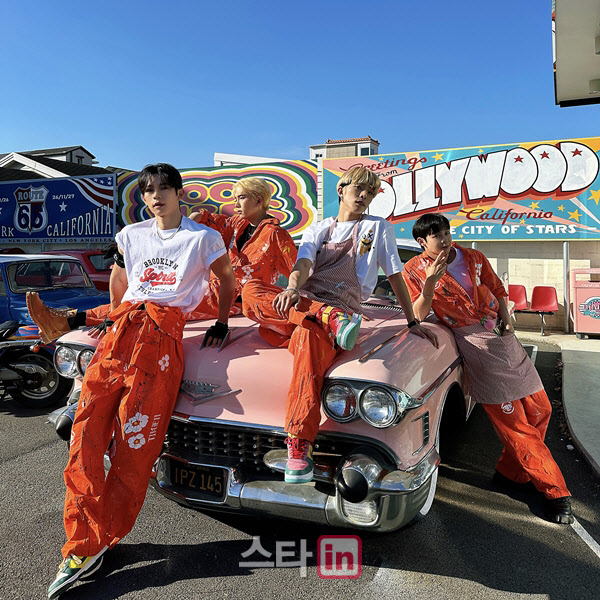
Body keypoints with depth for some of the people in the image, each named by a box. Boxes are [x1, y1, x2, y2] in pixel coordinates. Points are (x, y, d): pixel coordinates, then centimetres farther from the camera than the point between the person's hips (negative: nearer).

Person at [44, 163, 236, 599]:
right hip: (124, 323, 5)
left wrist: (222, 323, 13)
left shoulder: (204, 238, 10)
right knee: (87, 428, -8)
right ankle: (85, 543, -2)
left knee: (135, 436, -9)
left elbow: (228, 279, 19)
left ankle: (99, 540, 3)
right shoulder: (132, 235, 21)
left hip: (165, 327, -4)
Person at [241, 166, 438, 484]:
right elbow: (303, 264, 3)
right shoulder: (319, 229, 23)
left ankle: (299, 447, -42)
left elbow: (396, 276, 20)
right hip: (304, 301, 4)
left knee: (308, 336, -41)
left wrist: (413, 323, 15)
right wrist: (293, 288, -22)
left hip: (344, 308, -4)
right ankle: (330, 318, -36)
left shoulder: (378, 227, 20)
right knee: (251, 289, -25)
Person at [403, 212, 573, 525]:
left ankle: (511, 470, 27)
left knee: (540, 410, 10)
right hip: (474, 344, -6)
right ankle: (555, 492, 11)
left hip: (502, 336, 6)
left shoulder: (474, 257, 8)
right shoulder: (415, 270, -5)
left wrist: (506, 320, 0)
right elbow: (417, 316, -12)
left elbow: (497, 290, 17)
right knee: (514, 423, -3)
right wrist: (430, 284, -27)